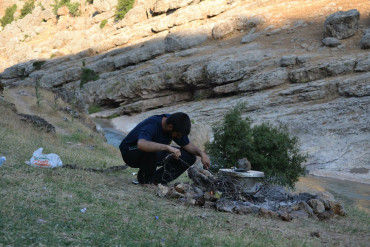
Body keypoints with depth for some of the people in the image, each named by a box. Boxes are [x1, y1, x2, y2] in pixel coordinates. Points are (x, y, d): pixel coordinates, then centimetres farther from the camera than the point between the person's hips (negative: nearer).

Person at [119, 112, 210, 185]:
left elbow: (188, 146, -1)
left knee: (189, 158, -10)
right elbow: (141, 144, -53)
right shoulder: (152, 125, -33)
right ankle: (145, 179, -14)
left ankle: (156, 180, -7)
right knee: (152, 151, -42)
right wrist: (168, 147, -57)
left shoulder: (176, 126, -12)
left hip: (155, 156, 7)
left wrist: (202, 153, -21)